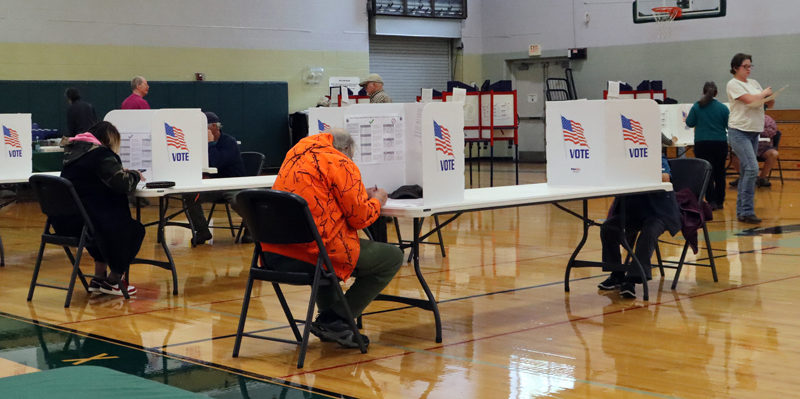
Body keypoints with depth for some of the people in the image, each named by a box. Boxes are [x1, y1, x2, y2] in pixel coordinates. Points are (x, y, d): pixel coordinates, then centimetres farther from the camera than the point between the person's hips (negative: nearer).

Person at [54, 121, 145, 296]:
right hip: (82, 221, -9)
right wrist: (135, 175, 3)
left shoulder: (73, 149, 13)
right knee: (135, 229, 8)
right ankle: (113, 281, 17)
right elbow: (122, 183, -18)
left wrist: (121, 172, 16)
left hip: (63, 221, 9)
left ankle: (99, 278, 30)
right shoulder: (101, 153, -14)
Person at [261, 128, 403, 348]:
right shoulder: (342, 164, -4)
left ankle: (326, 317, 30)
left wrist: (362, 196, 31)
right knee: (393, 257, 7)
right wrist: (376, 201, 19)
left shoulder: (296, 153, 20)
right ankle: (334, 321, 6)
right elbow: (360, 217, -3)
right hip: (312, 254, -8)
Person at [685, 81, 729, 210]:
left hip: (702, 143, -1)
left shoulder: (697, 107, -5)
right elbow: (729, 126, 2)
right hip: (720, 143, 1)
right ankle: (719, 201, 16)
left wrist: (686, 118, 22)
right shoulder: (723, 108, -3)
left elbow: (690, 123, 0)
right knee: (719, 173, 12)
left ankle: (711, 201, -7)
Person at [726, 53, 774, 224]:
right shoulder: (733, 84, -7)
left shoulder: (754, 83, 15)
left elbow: (768, 104, 18)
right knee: (752, 168, -19)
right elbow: (749, 100, -19)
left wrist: (771, 98, -5)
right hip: (739, 131, -8)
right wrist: (765, 93, -1)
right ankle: (746, 211, -18)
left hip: (754, 132, 8)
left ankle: (741, 211, 13)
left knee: (746, 171, 8)